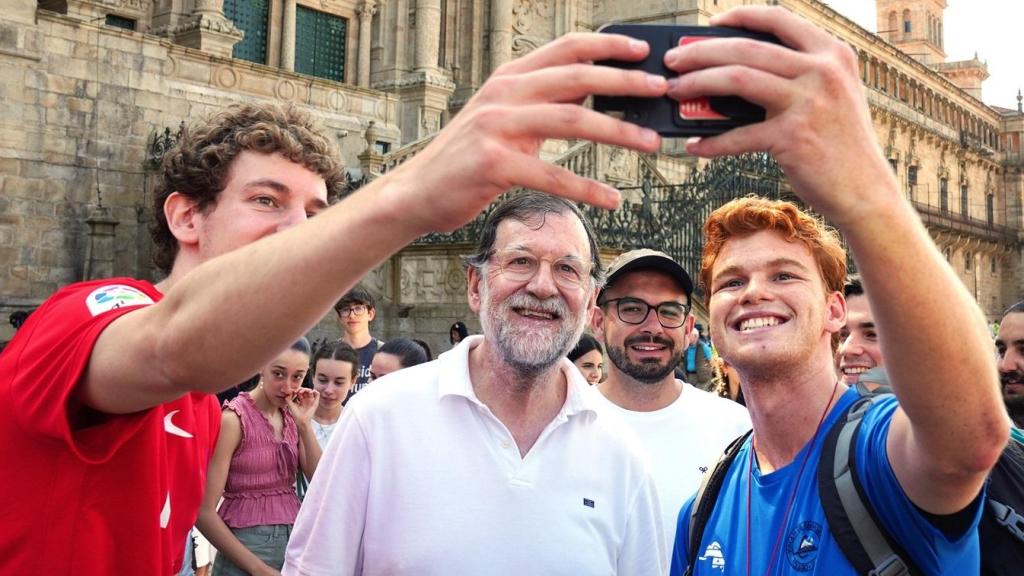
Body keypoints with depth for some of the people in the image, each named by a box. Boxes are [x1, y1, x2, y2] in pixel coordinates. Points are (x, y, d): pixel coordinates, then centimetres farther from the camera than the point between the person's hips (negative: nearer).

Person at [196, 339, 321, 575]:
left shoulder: (292, 416, 5)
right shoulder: (234, 418, -13)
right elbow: (204, 511, -15)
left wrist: (305, 424, -11)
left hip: (295, 542, 6)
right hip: (248, 548, -6)